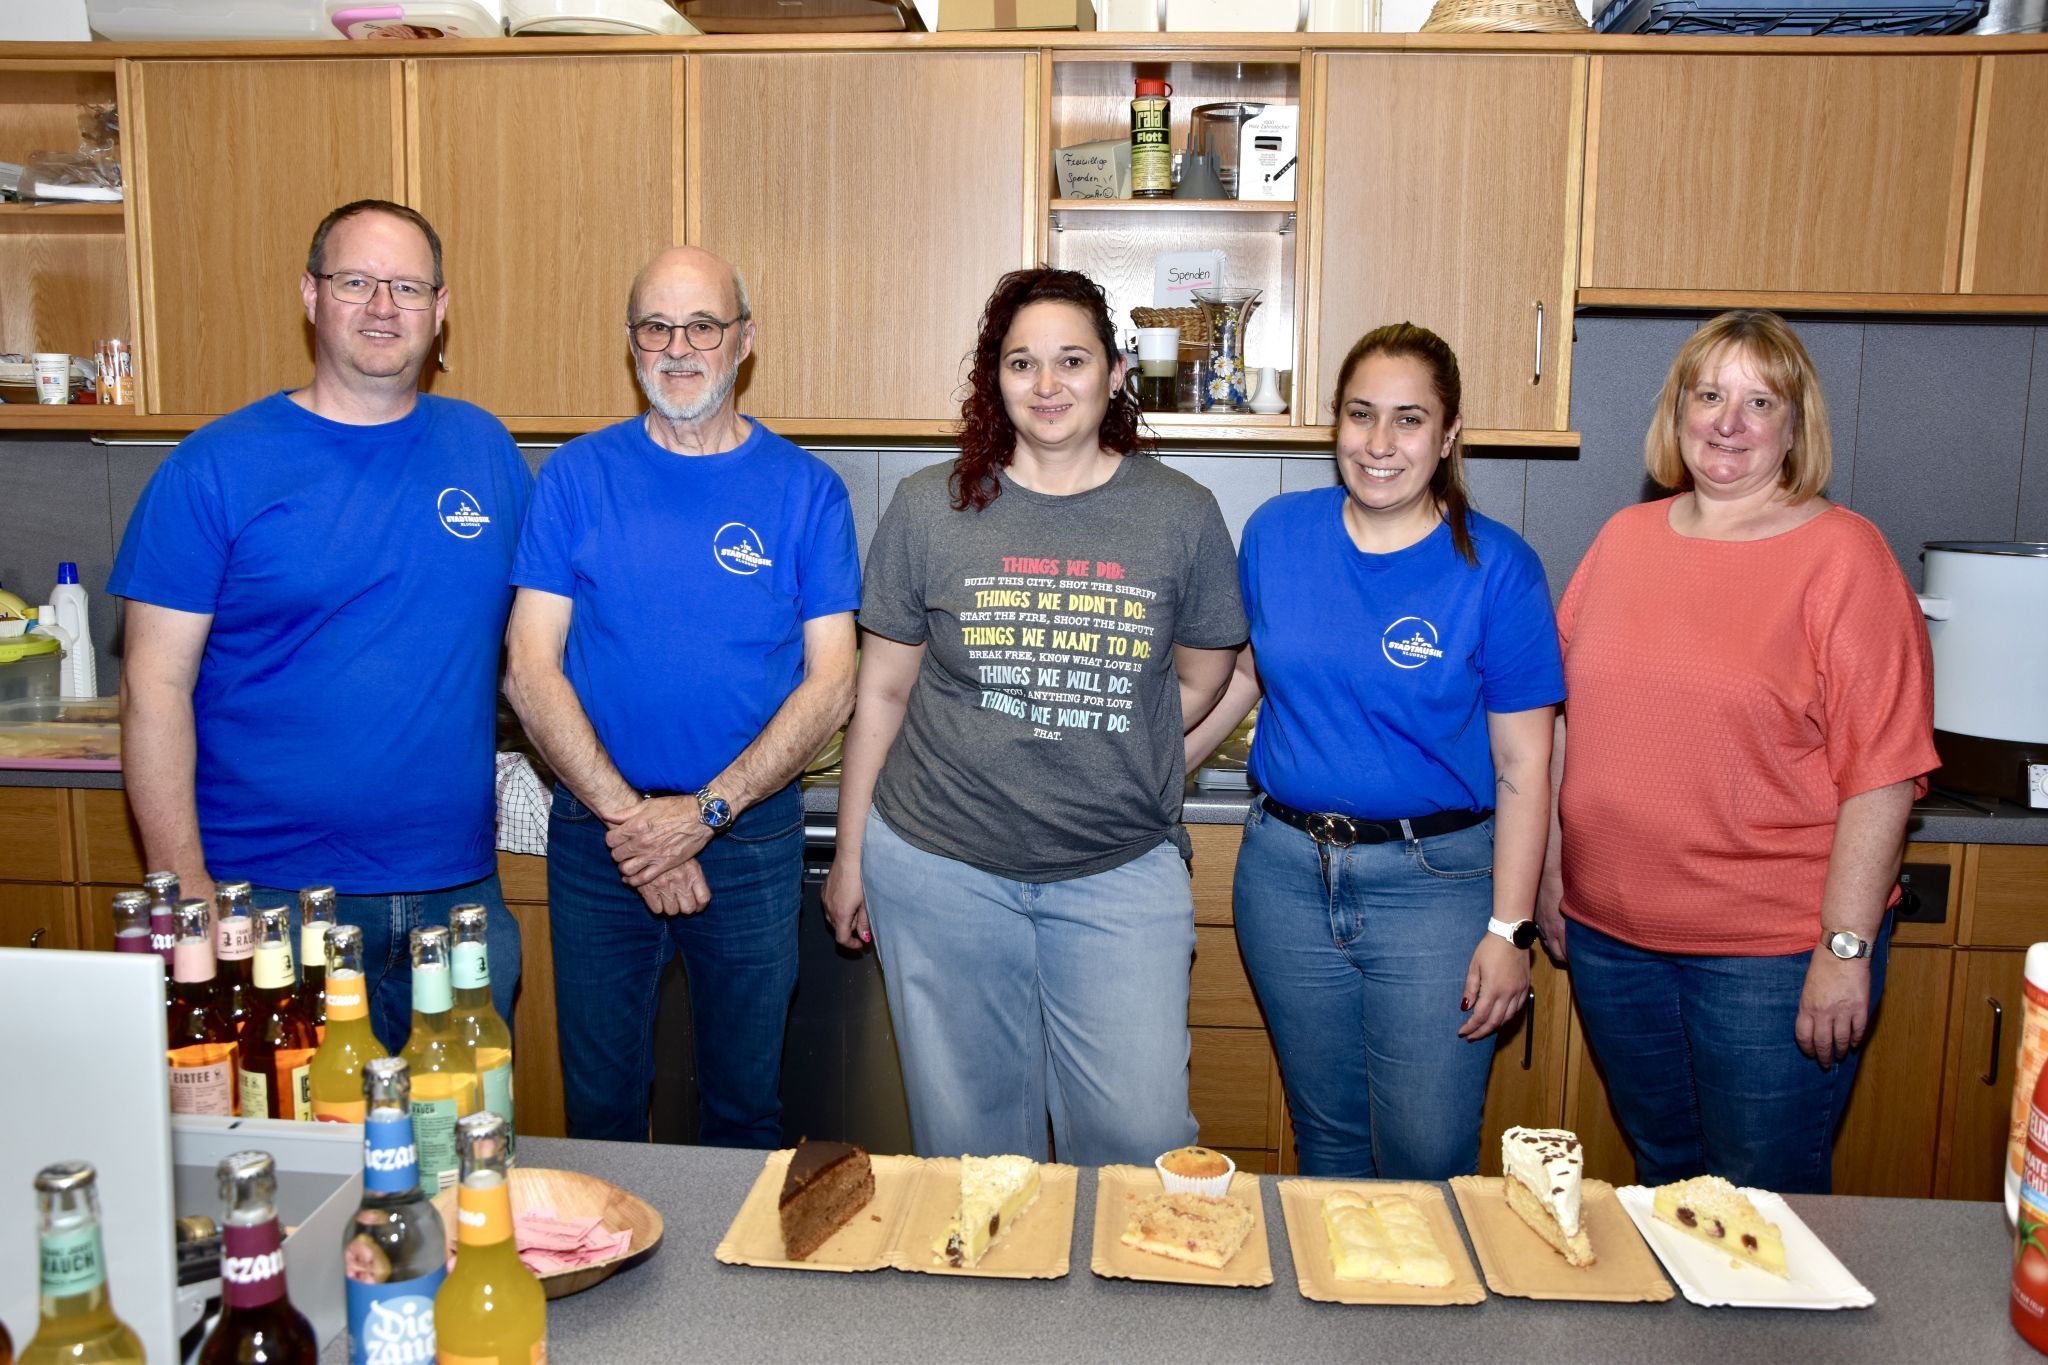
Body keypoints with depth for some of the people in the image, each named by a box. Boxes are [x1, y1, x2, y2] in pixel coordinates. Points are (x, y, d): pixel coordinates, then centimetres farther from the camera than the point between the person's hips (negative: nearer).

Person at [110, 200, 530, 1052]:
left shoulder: (484, 449, 6)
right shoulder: (217, 466, -4)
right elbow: (157, 686, -5)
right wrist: (187, 890, -10)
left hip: (459, 889, 3)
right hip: (272, 901, -3)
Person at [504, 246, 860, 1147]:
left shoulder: (805, 489, -2)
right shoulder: (578, 476, -1)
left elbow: (830, 684, -6)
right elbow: (531, 669, -5)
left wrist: (705, 812, -15)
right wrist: (626, 815, -15)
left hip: (751, 835, 0)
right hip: (595, 833, 1)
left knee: (746, 1107, 15)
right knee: (600, 1107, 15)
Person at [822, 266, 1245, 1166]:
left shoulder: (1181, 516, 0)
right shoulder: (929, 508, 0)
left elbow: (1200, 679, 11)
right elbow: (881, 690, 6)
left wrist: (1098, 763, 1)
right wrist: (851, 853, 8)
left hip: (1121, 872, 0)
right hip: (939, 864, 0)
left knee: (1140, 1133, 1)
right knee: (966, 1133, 12)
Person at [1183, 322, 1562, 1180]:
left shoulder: (1496, 567, -8)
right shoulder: (1278, 533, 1)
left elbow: (1523, 768, -7)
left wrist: (1508, 930, -10)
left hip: (1434, 883, -3)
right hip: (1287, 873, 3)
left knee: (1427, 1156, 1)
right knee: (1326, 1134, 16)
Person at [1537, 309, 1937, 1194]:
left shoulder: (1841, 553, -8)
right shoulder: (1625, 538, 6)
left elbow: (1881, 771, -12)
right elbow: (1568, 719, 12)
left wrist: (1847, 946, -14)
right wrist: (1554, 869, 10)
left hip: (1773, 952, -4)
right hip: (1611, 932, 5)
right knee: (1661, 1175, 20)